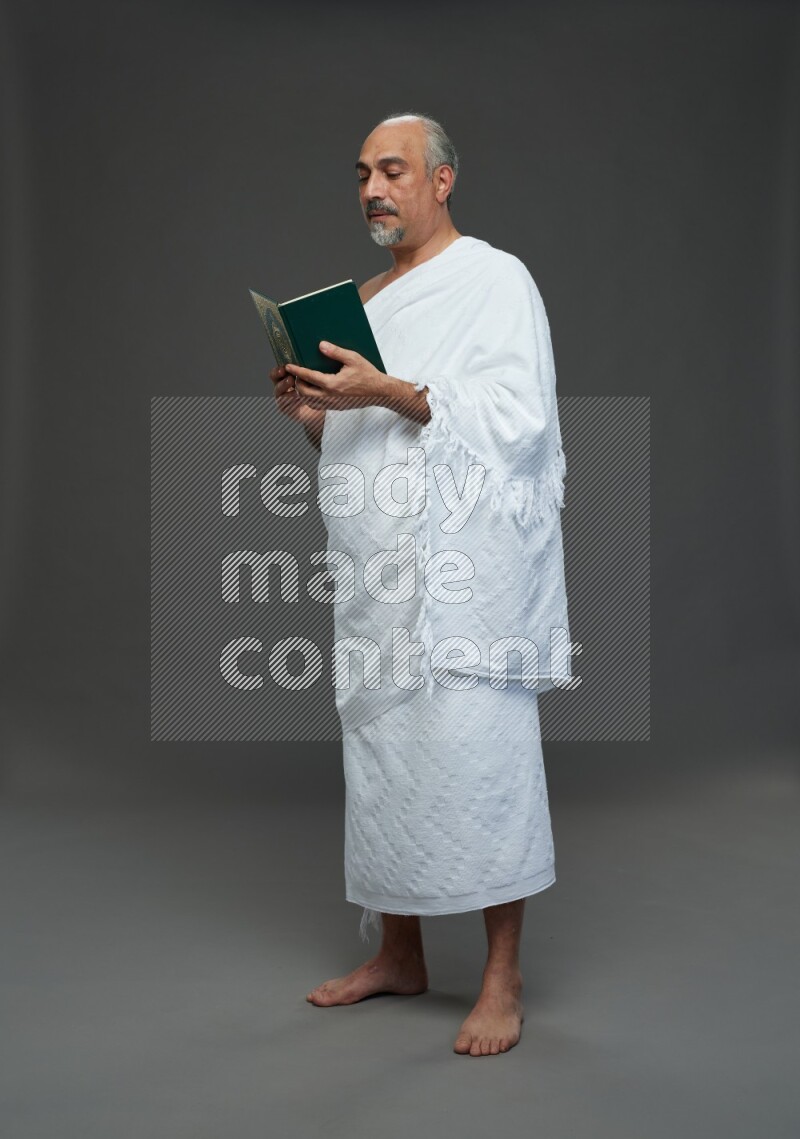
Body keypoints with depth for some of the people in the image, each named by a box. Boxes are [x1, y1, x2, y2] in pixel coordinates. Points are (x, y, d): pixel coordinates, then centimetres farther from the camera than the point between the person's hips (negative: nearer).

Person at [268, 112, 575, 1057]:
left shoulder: (495, 280, -2)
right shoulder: (367, 300, 20)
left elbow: (517, 416, -13)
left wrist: (393, 394, -20)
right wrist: (315, 413, 5)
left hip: (465, 570, -7)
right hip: (380, 573, 8)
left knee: (479, 755, -7)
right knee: (381, 754, 10)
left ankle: (503, 977, 4)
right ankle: (399, 954, 24)